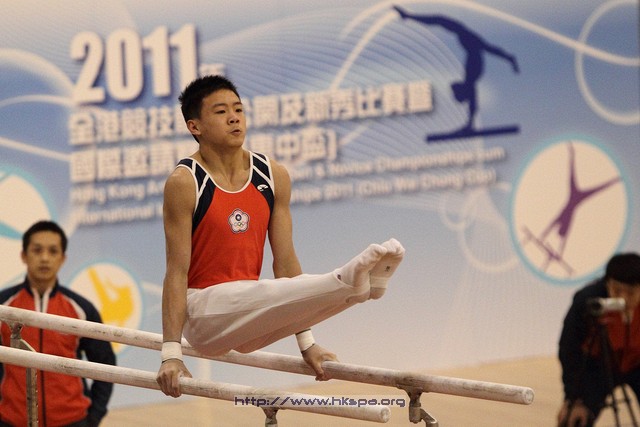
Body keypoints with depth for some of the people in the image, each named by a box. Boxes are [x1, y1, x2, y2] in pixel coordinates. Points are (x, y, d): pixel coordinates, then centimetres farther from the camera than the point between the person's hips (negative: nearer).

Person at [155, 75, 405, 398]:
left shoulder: (273, 176, 4)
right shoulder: (184, 183, -10)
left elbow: (285, 261, 6)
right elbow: (177, 271, -13)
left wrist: (306, 342, 4)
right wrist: (171, 353, -18)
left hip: (247, 321, 6)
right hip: (202, 312, -6)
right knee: (271, 295, -35)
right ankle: (349, 281, -53)